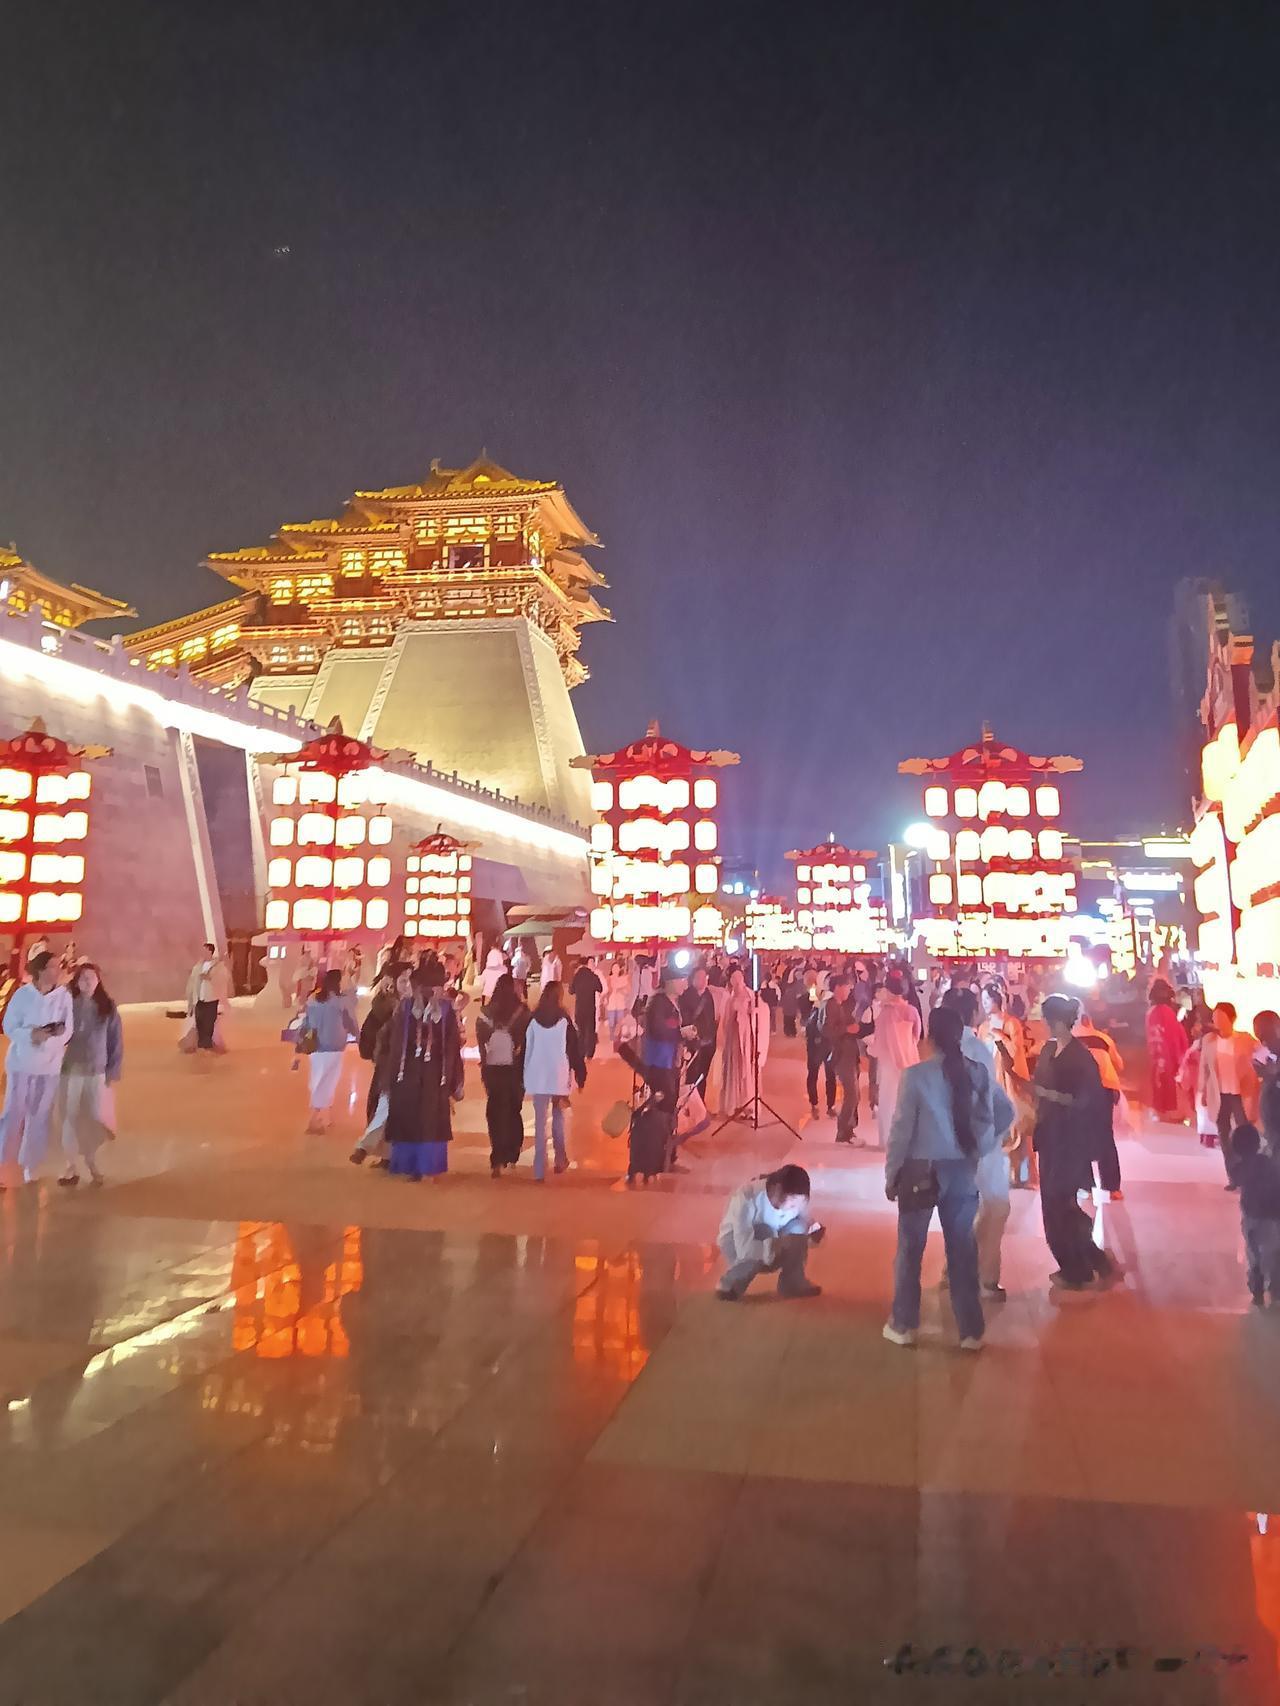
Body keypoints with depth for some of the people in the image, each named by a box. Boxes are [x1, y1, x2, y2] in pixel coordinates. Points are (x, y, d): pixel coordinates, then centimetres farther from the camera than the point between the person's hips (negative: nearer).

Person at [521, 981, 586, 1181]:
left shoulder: (533, 1020, -3)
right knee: (558, 1116, 21)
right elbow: (574, 1050, -5)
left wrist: (525, 1077, 10)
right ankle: (560, 1159, 23)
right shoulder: (564, 1021, -7)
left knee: (540, 1122, 3)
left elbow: (526, 1050, 2)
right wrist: (580, 1075, 3)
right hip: (559, 1076, 0)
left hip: (538, 1076, 1)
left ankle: (540, 1170, -1)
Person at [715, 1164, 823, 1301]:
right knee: (764, 1233, -34)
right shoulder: (748, 1196, -36)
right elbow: (745, 1247, -41)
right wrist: (784, 1244, -45)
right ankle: (729, 1285, -13)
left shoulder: (795, 1199, -18)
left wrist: (812, 1234, -31)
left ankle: (793, 1282, -3)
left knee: (798, 1228, -20)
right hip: (735, 1245, -4)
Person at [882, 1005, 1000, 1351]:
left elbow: (902, 1128, -10)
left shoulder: (916, 1074, -14)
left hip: (922, 1170, -3)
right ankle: (971, 1331, 22)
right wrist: (972, 1155, 16)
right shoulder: (980, 1073, -4)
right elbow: (987, 1125, 1)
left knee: (910, 1248, 12)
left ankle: (903, 1325, 22)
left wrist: (891, 1174, 0)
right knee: (962, 1248, 14)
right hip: (963, 1170, 3)